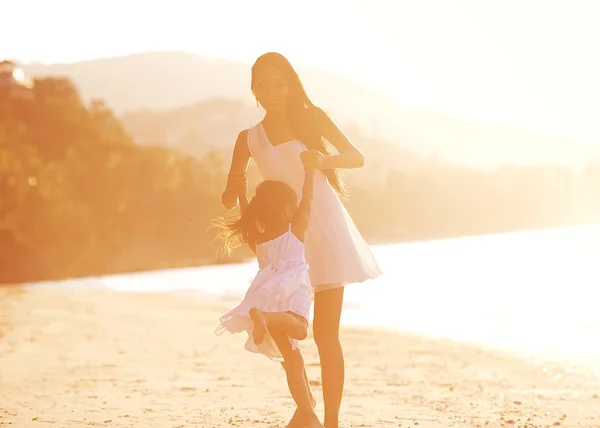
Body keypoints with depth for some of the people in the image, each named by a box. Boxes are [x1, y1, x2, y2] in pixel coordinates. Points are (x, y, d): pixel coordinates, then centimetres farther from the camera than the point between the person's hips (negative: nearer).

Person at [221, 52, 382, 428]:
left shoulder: (310, 117, 5)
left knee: (325, 334, -7)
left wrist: (324, 160, -19)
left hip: (324, 229, -3)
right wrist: (234, 191, -14)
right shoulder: (248, 139, 10)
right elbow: (230, 199, 10)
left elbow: (357, 157, 0)